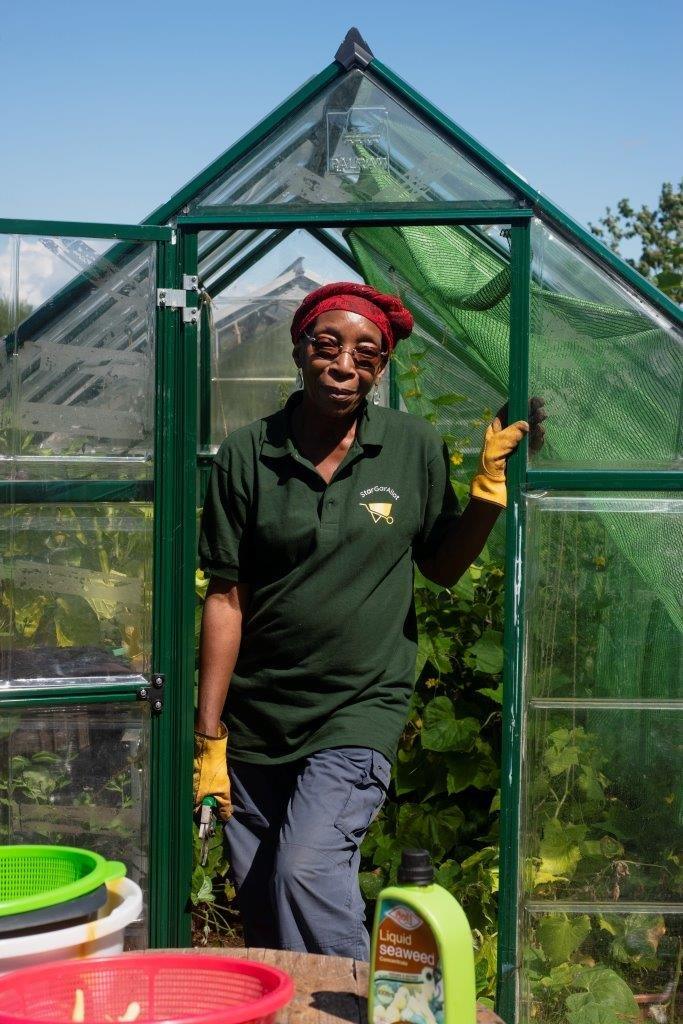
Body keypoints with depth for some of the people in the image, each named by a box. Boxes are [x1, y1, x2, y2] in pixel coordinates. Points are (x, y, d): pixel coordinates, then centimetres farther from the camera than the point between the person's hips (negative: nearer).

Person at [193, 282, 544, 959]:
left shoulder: (414, 448, 1)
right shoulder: (247, 455, -1)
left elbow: (442, 566, 11)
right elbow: (226, 599, -1)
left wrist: (490, 485, -5)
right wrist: (208, 738, -2)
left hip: (361, 709, -1)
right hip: (256, 719, 2)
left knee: (307, 871, -20)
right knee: (261, 922, 6)